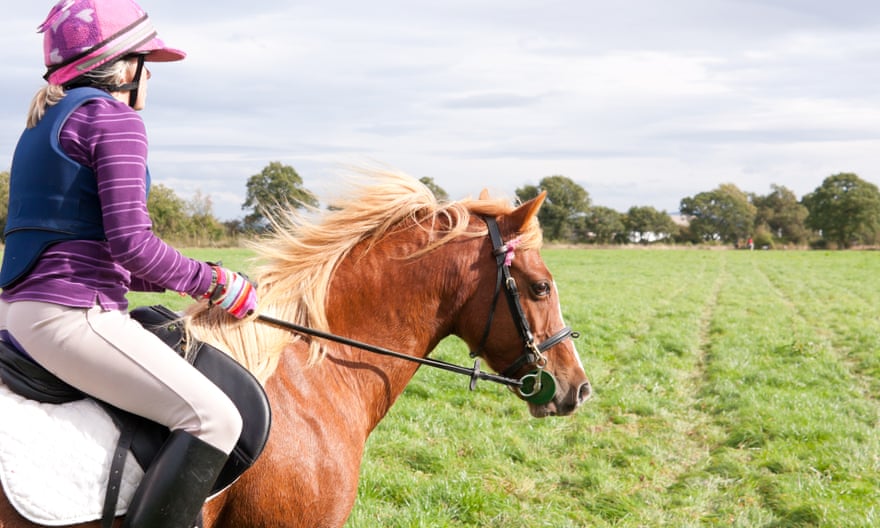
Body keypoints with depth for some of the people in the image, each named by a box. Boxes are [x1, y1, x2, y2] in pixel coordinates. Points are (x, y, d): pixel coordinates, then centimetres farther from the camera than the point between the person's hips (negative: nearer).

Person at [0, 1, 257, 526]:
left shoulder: (47, 122, 21)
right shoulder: (113, 118, -8)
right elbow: (130, 242, -18)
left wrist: (188, 281, 19)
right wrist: (213, 282, -3)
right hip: (68, 314, -10)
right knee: (214, 419, -17)